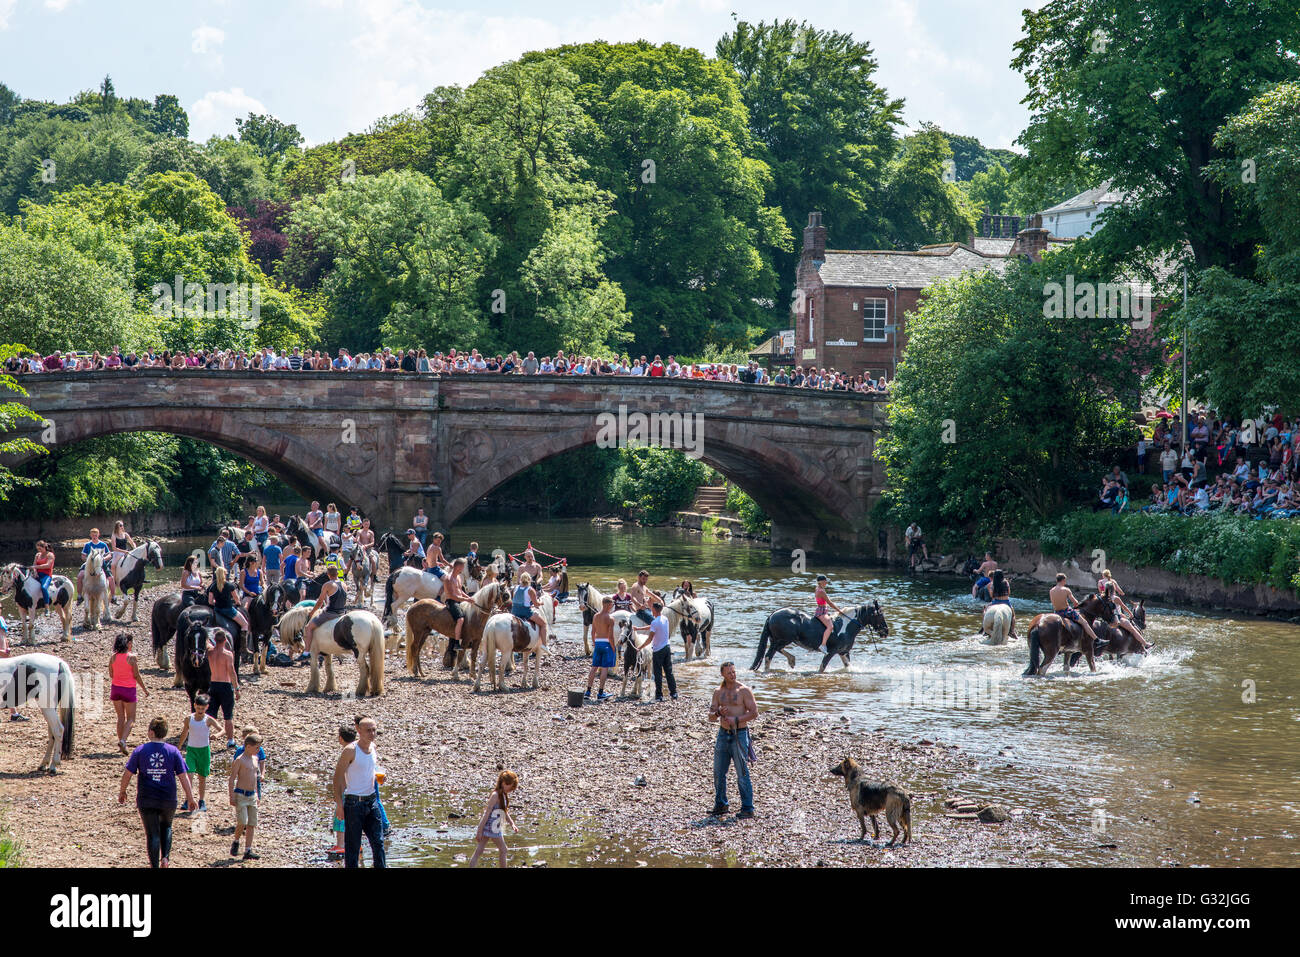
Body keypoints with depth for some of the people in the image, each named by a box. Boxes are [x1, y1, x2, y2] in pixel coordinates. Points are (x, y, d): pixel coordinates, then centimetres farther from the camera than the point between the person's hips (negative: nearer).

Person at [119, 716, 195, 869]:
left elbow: (127, 773, -2)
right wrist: (190, 797, 2)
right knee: (166, 827, 24)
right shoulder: (173, 751, -3)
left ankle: (155, 865, 1)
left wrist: (122, 791, 13)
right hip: (168, 799, 1)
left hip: (146, 800, -1)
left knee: (152, 834, 4)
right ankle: (165, 857, 7)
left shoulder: (140, 750, -5)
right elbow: (183, 776, -4)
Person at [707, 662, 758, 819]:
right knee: (718, 772, 9)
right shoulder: (719, 692, 9)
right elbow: (710, 716, 9)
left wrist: (736, 719, -17)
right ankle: (720, 804, 22)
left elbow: (754, 713, -8)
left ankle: (747, 808, -1)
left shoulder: (744, 691, -5)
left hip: (739, 735, -5)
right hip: (723, 734, 5)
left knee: (742, 773, -5)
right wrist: (718, 713, -14)